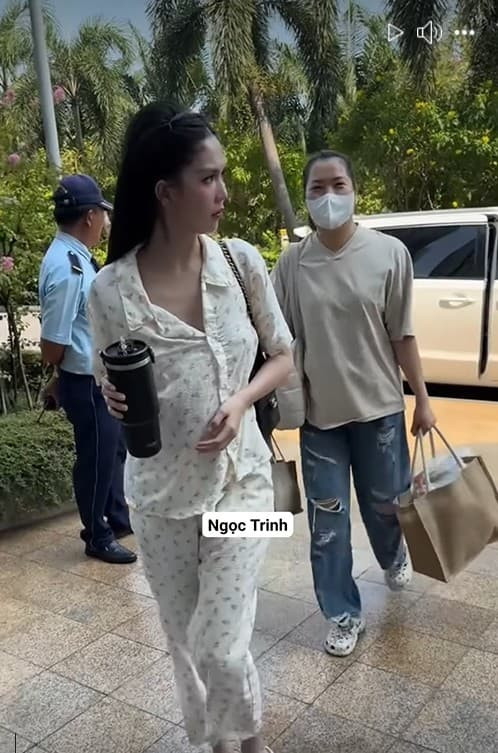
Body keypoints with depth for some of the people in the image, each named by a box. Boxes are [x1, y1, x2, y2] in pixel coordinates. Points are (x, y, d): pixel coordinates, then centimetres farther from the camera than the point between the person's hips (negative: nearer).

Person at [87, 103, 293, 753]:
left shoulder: (242, 261, -10)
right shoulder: (111, 289, -15)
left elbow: (283, 356, 3)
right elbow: (111, 388, 1)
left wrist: (240, 402, -15)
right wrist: (114, 400, -22)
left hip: (241, 480, 0)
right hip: (160, 495, 0)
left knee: (222, 649, 1)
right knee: (187, 645, 18)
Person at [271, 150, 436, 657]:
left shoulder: (389, 253, -6)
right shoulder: (291, 262, -4)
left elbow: (402, 335, -1)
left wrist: (422, 399, 0)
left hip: (379, 406, 0)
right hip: (318, 411, 1)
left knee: (384, 503, 18)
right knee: (328, 521, 8)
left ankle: (393, 558, 53)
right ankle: (343, 615, 28)